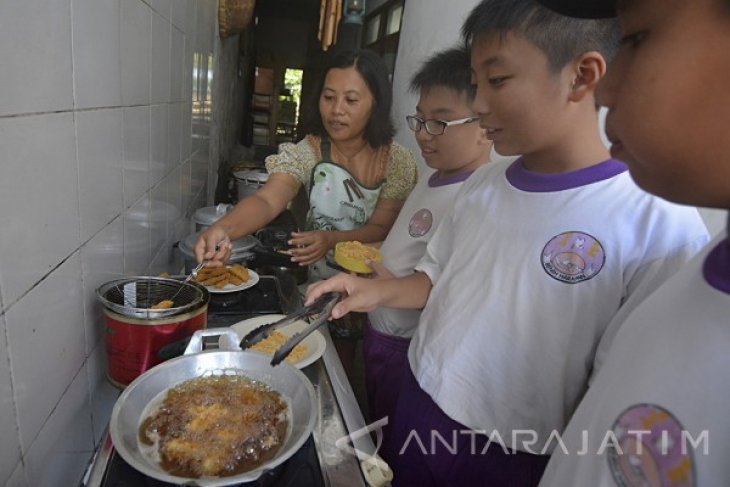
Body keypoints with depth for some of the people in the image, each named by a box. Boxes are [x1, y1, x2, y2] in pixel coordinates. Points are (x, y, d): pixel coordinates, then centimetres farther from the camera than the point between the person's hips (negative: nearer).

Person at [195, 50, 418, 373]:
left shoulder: (398, 162, -15)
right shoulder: (308, 152, -18)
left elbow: (382, 228, -16)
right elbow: (268, 200, -33)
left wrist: (331, 239, -35)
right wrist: (224, 228, -54)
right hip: (323, 283, 0)